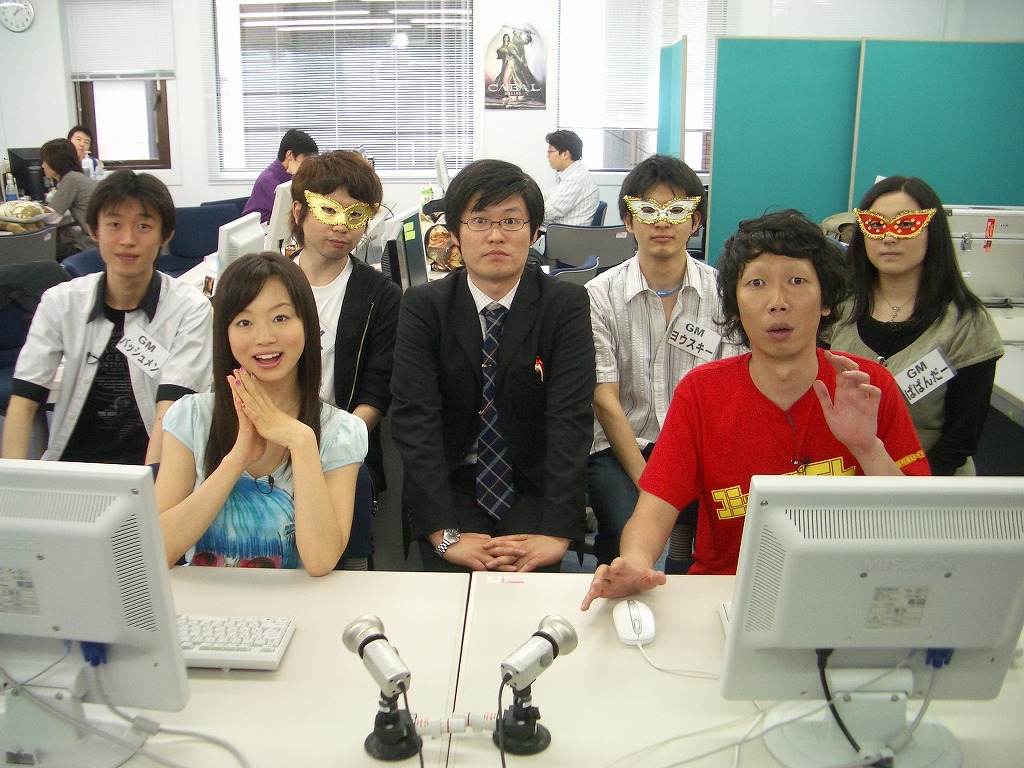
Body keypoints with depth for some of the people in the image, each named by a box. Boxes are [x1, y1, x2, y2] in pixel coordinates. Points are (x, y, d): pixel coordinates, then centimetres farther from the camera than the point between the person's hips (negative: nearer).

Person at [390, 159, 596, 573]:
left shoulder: (566, 303, -5)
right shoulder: (422, 306, -3)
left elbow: (571, 416, -14)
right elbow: (414, 415, -13)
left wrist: (556, 532, -25)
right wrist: (444, 533, -24)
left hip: (533, 487, 0)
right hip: (451, 485, 1)